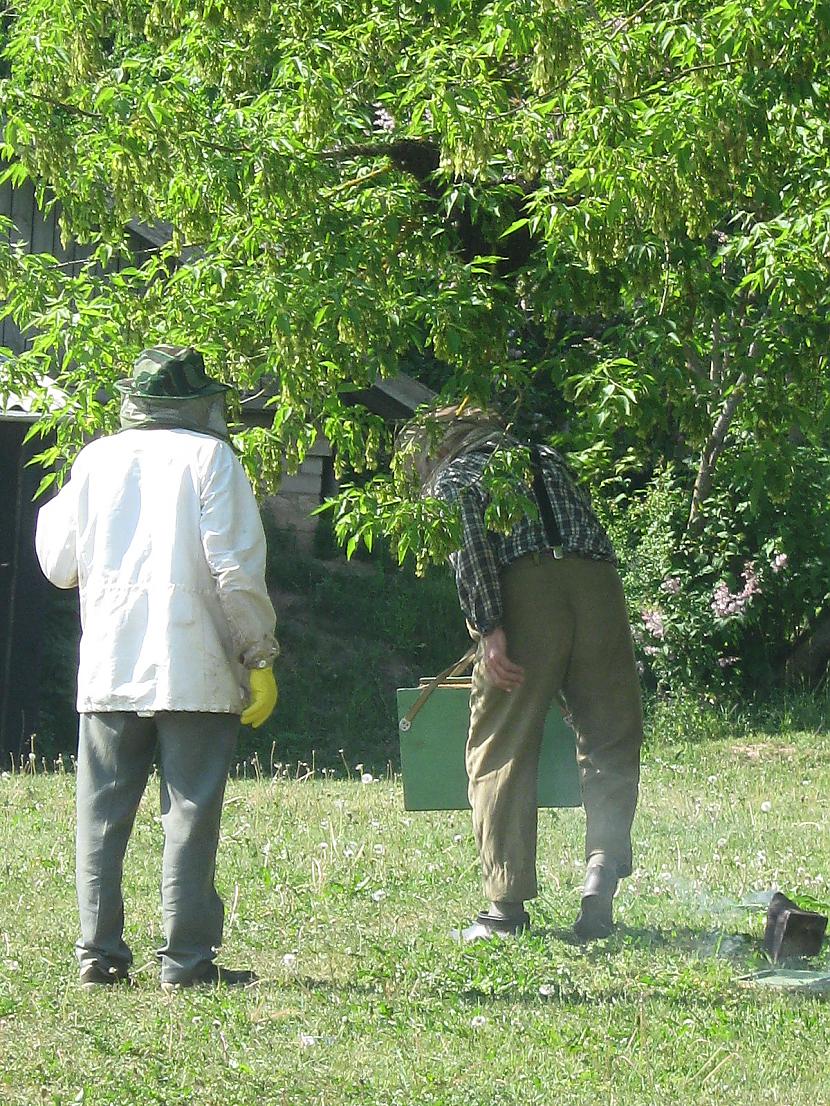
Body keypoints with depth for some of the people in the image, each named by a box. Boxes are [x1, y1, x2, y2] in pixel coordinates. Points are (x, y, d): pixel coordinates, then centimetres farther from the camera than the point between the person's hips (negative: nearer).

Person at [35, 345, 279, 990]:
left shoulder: (96, 460, 8)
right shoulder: (209, 458, -3)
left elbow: (59, 564, 13)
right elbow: (236, 569, -9)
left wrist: (53, 509, 31)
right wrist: (260, 657, -4)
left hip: (109, 667, 3)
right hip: (196, 669, -3)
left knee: (103, 815, 8)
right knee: (191, 814, -1)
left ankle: (100, 955, 6)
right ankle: (186, 961, -4)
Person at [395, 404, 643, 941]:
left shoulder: (451, 476, 16)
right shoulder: (545, 456, 33)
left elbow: (467, 538, -4)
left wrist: (488, 628, -12)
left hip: (525, 585, -4)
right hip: (597, 582, 4)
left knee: (501, 752, 4)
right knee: (611, 741, 12)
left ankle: (507, 908, 3)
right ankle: (605, 863, -11)